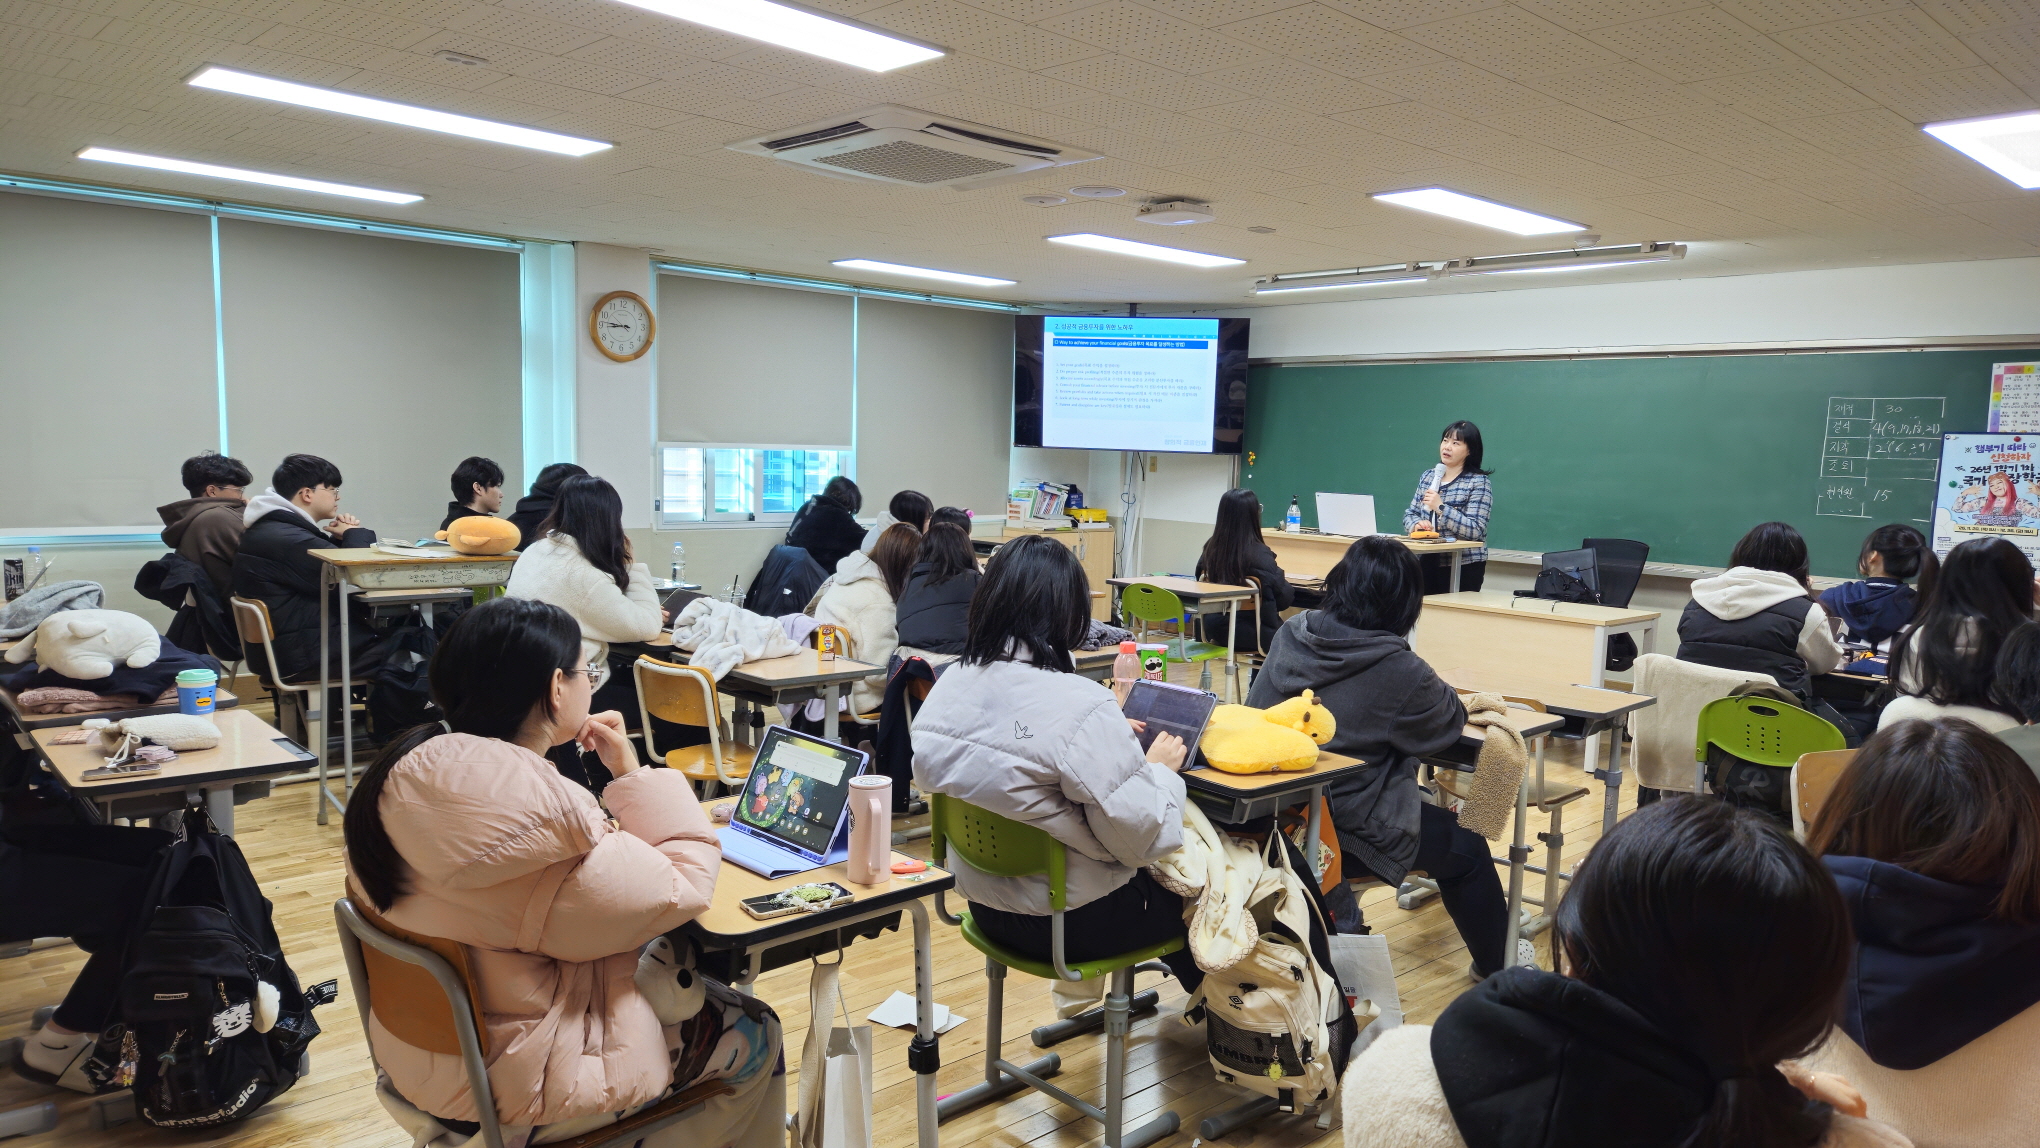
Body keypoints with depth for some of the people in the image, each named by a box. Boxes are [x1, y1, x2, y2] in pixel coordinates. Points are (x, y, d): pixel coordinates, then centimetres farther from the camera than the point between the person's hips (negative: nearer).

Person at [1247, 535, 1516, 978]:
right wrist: (1450, 698, 20)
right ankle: (1496, 963, 40)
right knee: (1467, 849, 19)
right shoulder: (1397, 670, -22)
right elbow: (1447, 721, -2)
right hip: (1347, 827, -6)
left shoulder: (1291, 633, -4)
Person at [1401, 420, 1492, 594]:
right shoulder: (1427, 476, 11)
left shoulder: (1479, 482, -7)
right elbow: (1410, 514, 13)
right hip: (1428, 563, 5)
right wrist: (1417, 524, -10)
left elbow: (1475, 531, -15)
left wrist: (1441, 507, -21)